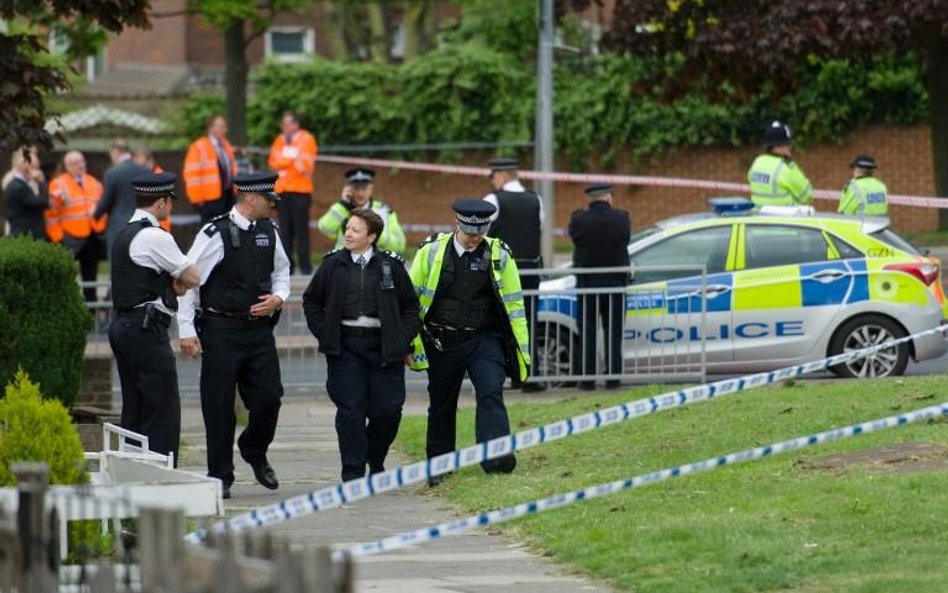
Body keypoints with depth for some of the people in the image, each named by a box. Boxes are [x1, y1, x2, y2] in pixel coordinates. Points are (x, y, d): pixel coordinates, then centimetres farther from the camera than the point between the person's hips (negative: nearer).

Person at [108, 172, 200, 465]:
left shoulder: (125, 234, 15)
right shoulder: (155, 237, -14)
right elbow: (192, 278, -7)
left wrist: (172, 284, 5)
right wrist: (177, 282, 13)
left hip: (123, 326, 10)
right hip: (147, 330, -10)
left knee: (134, 410, 13)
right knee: (163, 411, -7)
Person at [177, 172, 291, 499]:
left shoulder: (269, 231, 8)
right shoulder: (216, 234, -12)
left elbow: (282, 270, 24)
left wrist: (278, 298, 3)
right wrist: (186, 331, -13)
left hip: (259, 328, 5)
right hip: (221, 330, -5)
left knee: (269, 397, 1)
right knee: (219, 407, 1)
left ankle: (254, 451, 30)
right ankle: (220, 476, 11)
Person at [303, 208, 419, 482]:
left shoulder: (391, 266, 3)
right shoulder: (333, 264, 4)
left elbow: (410, 305, 10)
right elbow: (311, 301, 13)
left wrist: (404, 342, 2)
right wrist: (324, 334, 2)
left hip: (383, 346, 0)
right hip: (345, 346, 0)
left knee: (388, 408, 0)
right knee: (350, 410, -4)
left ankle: (375, 458, 26)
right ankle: (353, 473, 1)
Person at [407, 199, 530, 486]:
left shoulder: (499, 255, 0)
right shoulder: (431, 251, -2)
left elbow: (513, 304, 6)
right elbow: (412, 298, 4)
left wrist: (522, 351, 4)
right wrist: (410, 343, 2)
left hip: (484, 340, -1)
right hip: (443, 341, 1)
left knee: (491, 393, -20)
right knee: (441, 405, 10)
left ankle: (496, 455, -31)